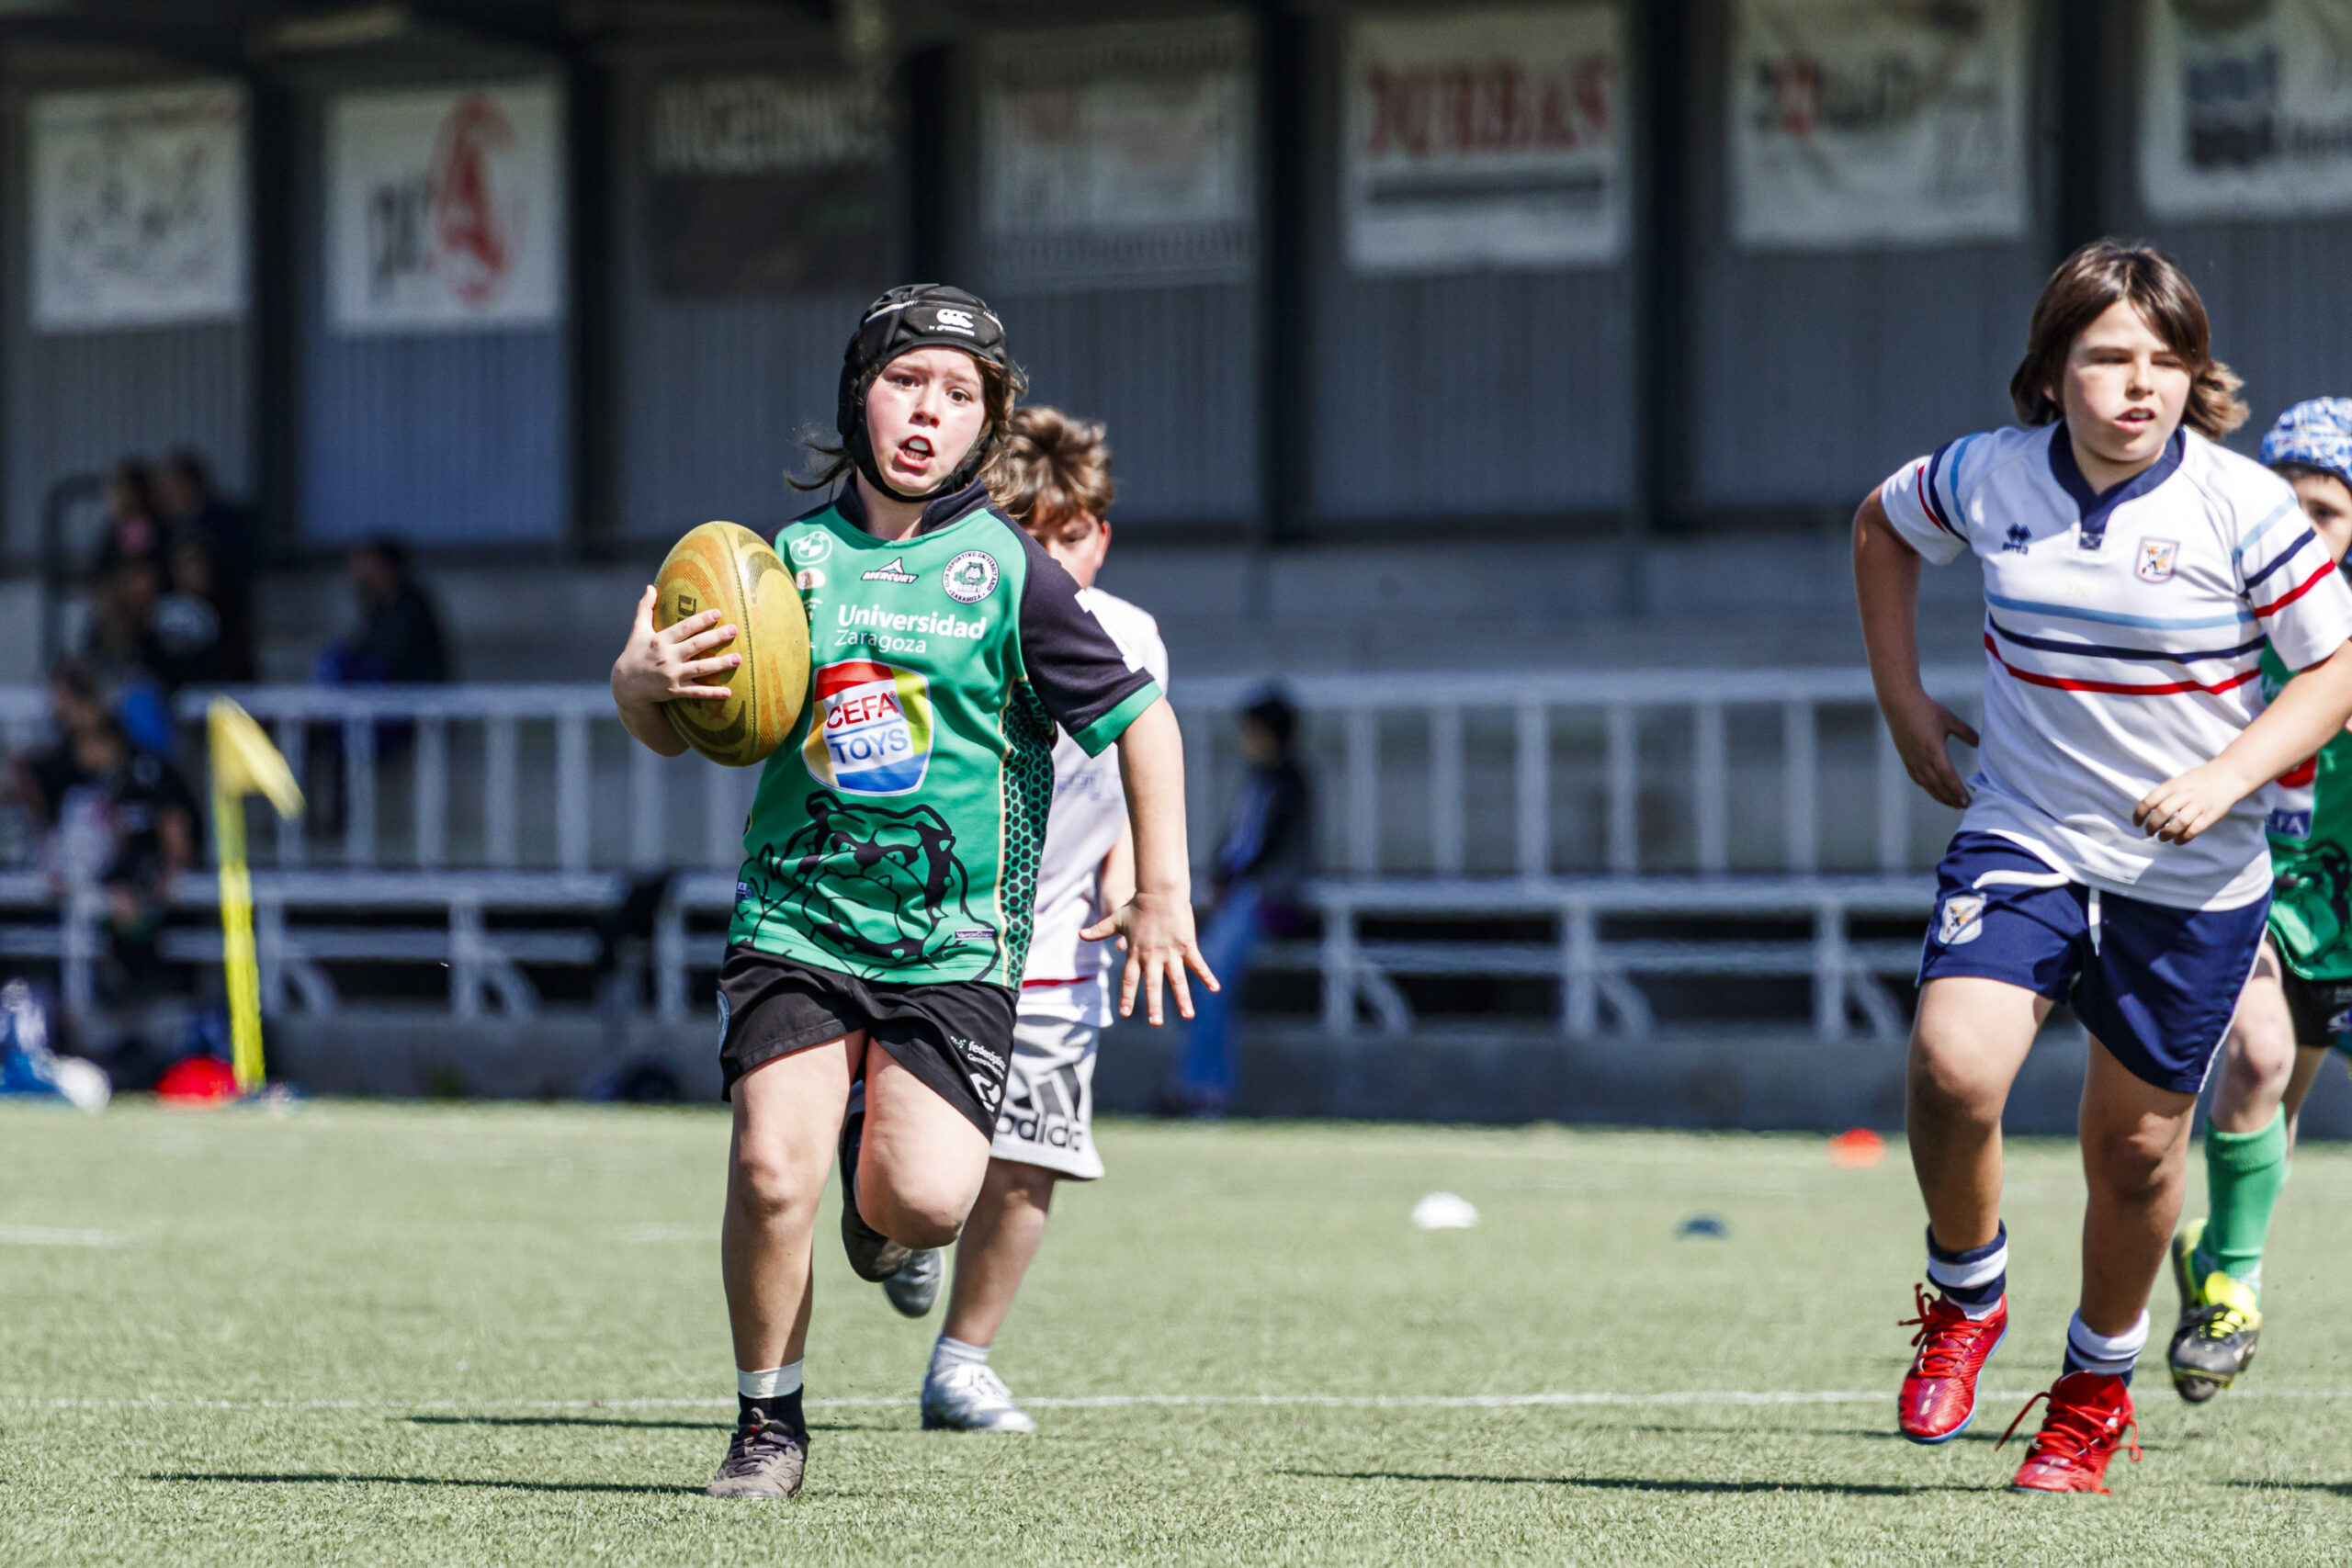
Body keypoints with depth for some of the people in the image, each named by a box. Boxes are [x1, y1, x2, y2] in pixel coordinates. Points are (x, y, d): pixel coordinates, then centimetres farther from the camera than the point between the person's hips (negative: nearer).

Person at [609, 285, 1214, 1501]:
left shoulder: (1009, 572, -2)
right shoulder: (791, 557, 5)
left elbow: (1139, 720, 4)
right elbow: (676, 732, 15)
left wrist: (1162, 892, 0)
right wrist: (643, 681, -8)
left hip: (955, 941, -1)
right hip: (796, 918, 1)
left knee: (926, 1199, -17)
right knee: (772, 1170, -18)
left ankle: (878, 1188, 23)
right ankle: (767, 1422, 4)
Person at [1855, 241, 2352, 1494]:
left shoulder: (2240, 508, -13)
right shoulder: (1991, 478, -5)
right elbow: (1881, 525, 17)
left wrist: (2227, 778, -21)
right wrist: (1905, 705, 12)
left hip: (2193, 880, -1)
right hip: (2023, 837, 1)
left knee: (2135, 1146, 7)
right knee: (1953, 1067, -23)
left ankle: (2097, 1388, 33)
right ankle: (1964, 1297, 6)